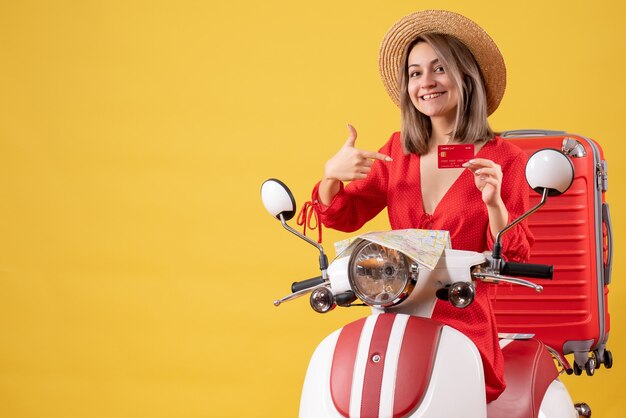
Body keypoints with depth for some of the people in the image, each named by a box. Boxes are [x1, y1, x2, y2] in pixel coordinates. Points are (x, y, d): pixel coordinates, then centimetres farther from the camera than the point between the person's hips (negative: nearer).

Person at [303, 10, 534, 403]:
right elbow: (342, 215, 15)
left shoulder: (504, 159, -1)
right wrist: (331, 175, -7)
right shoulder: (399, 150, 14)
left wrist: (493, 201, -21)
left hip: (464, 327, -4)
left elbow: (515, 260, -3)